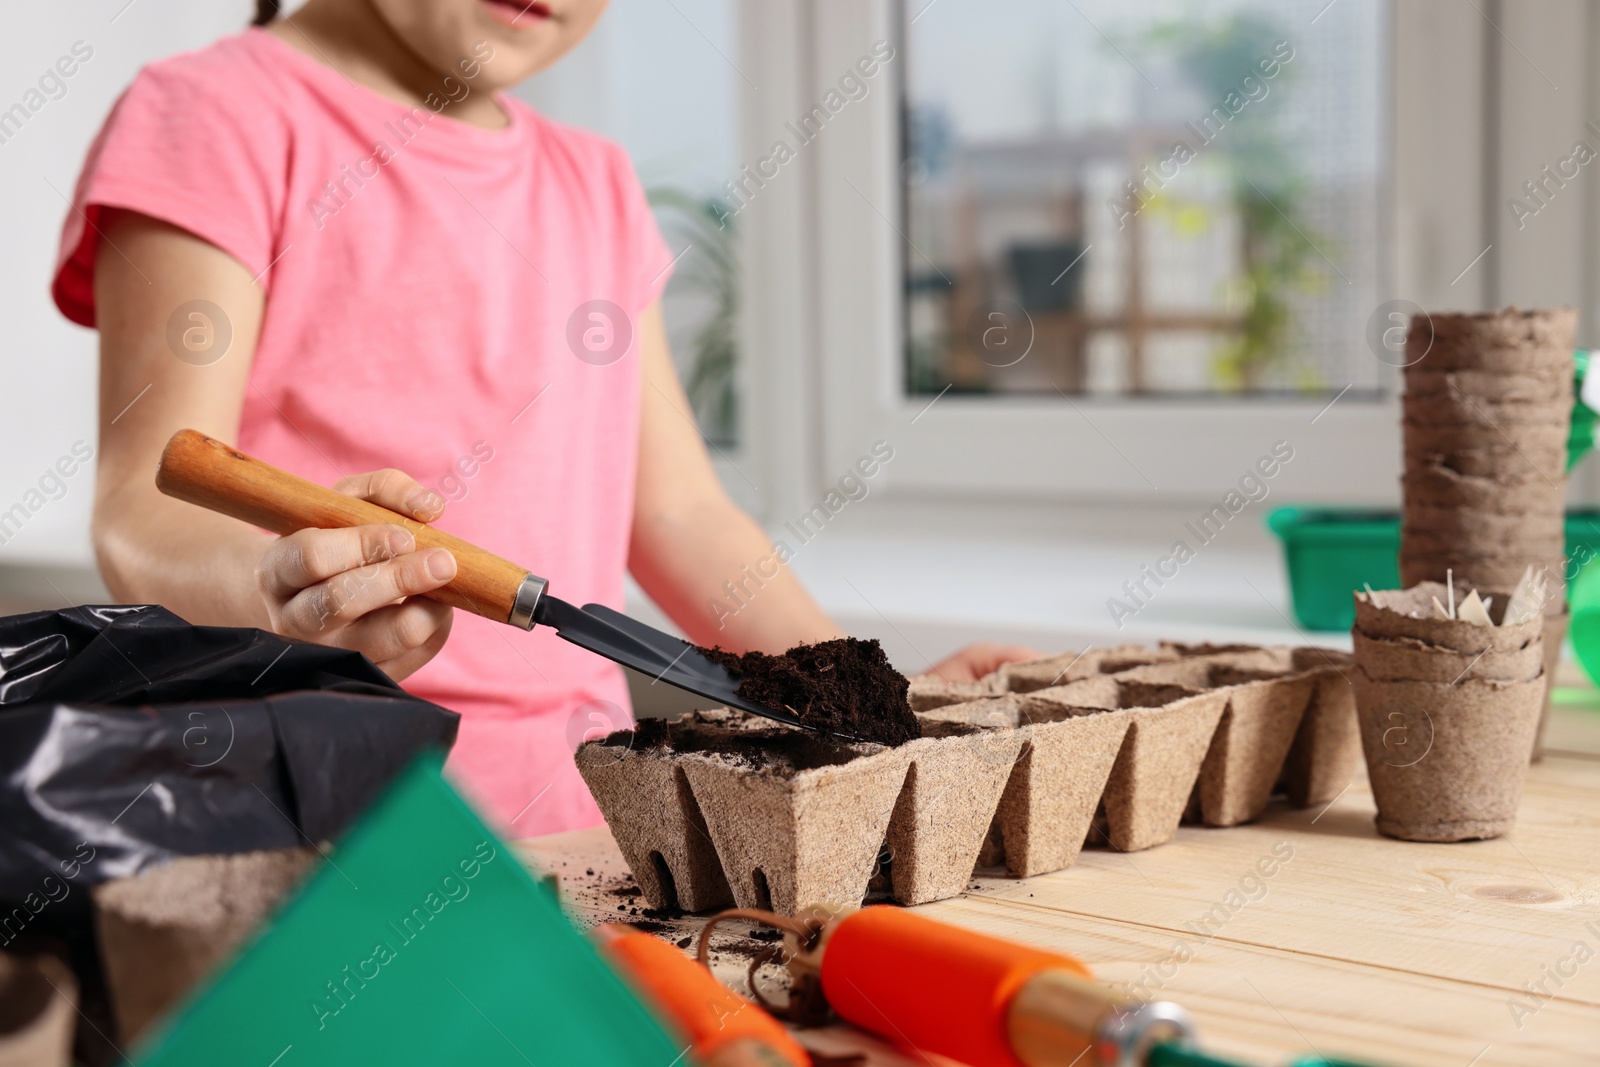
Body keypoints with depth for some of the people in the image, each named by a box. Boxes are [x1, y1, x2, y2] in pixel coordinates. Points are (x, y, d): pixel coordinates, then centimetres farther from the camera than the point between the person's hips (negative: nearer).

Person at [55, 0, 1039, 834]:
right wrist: (285, 588, -33)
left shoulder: (596, 189, 19)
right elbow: (144, 515, -11)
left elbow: (678, 512, 19)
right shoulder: (222, 118, -1)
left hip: (581, 816, 6)